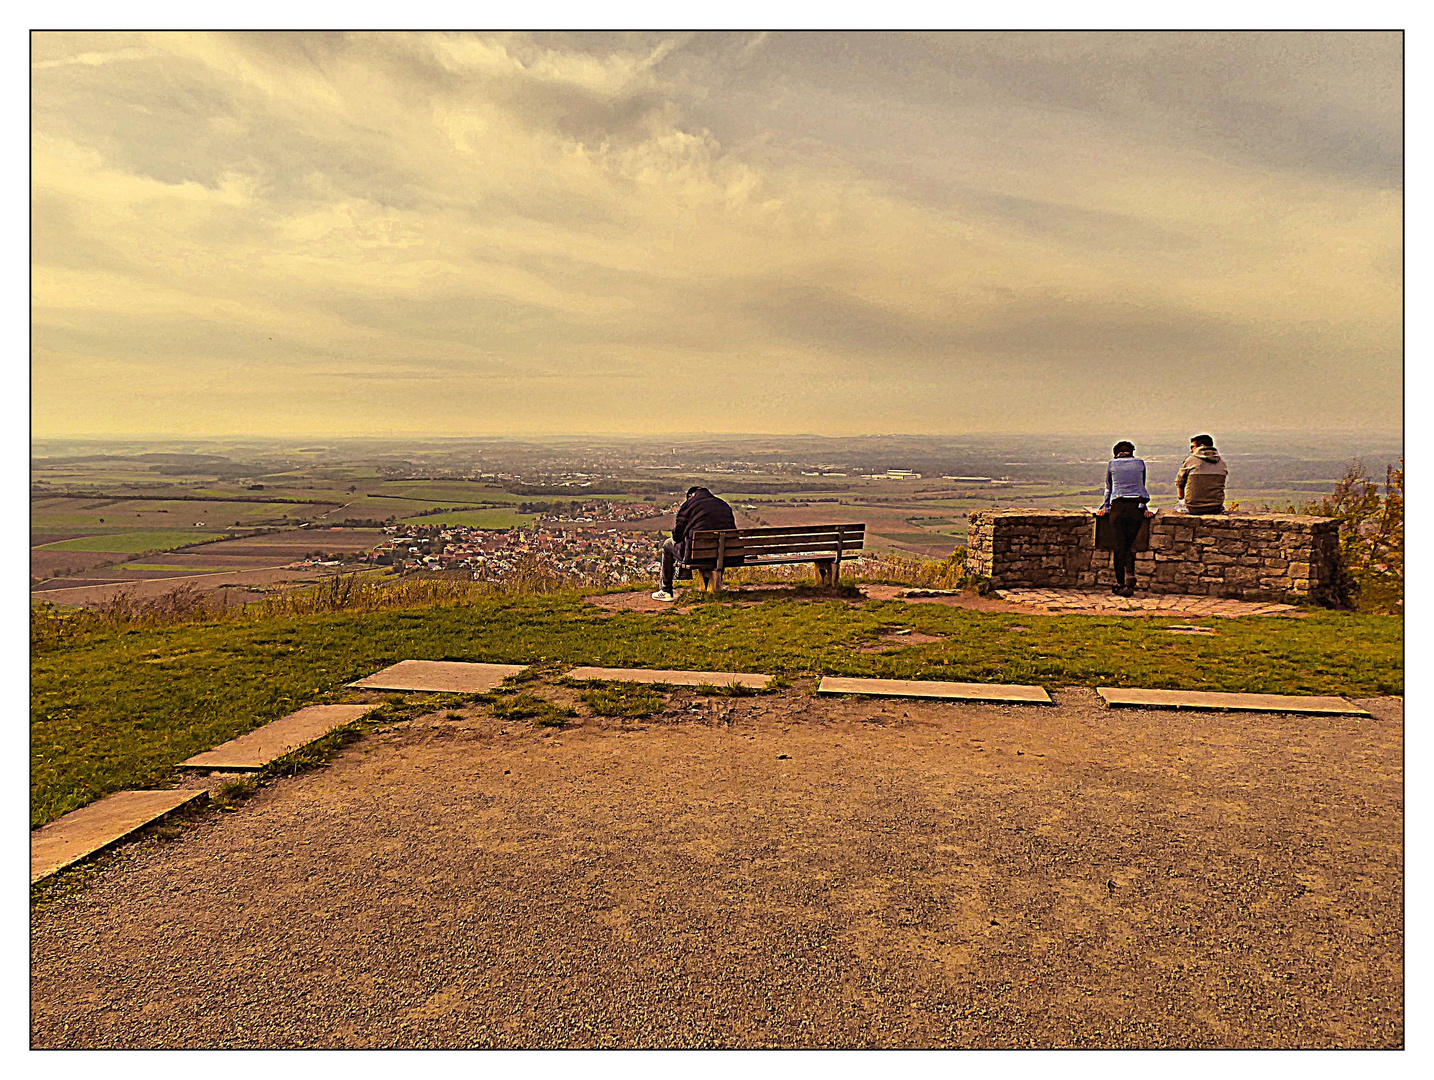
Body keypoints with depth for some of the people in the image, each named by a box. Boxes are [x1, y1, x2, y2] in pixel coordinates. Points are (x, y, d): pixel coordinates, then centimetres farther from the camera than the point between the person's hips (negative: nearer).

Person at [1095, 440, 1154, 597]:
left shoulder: (1112, 463, 8)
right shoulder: (1140, 463, 10)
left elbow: (1108, 488, 13)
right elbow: (1141, 486, 17)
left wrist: (1105, 506, 22)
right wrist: (1144, 508, 22)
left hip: (1118, 506, -1)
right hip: (1136, 506, 1)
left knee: (1119, 545, 2)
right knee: (1130, 545, 4)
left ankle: (1120, 583, -1)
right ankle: (1130, 576, -18)